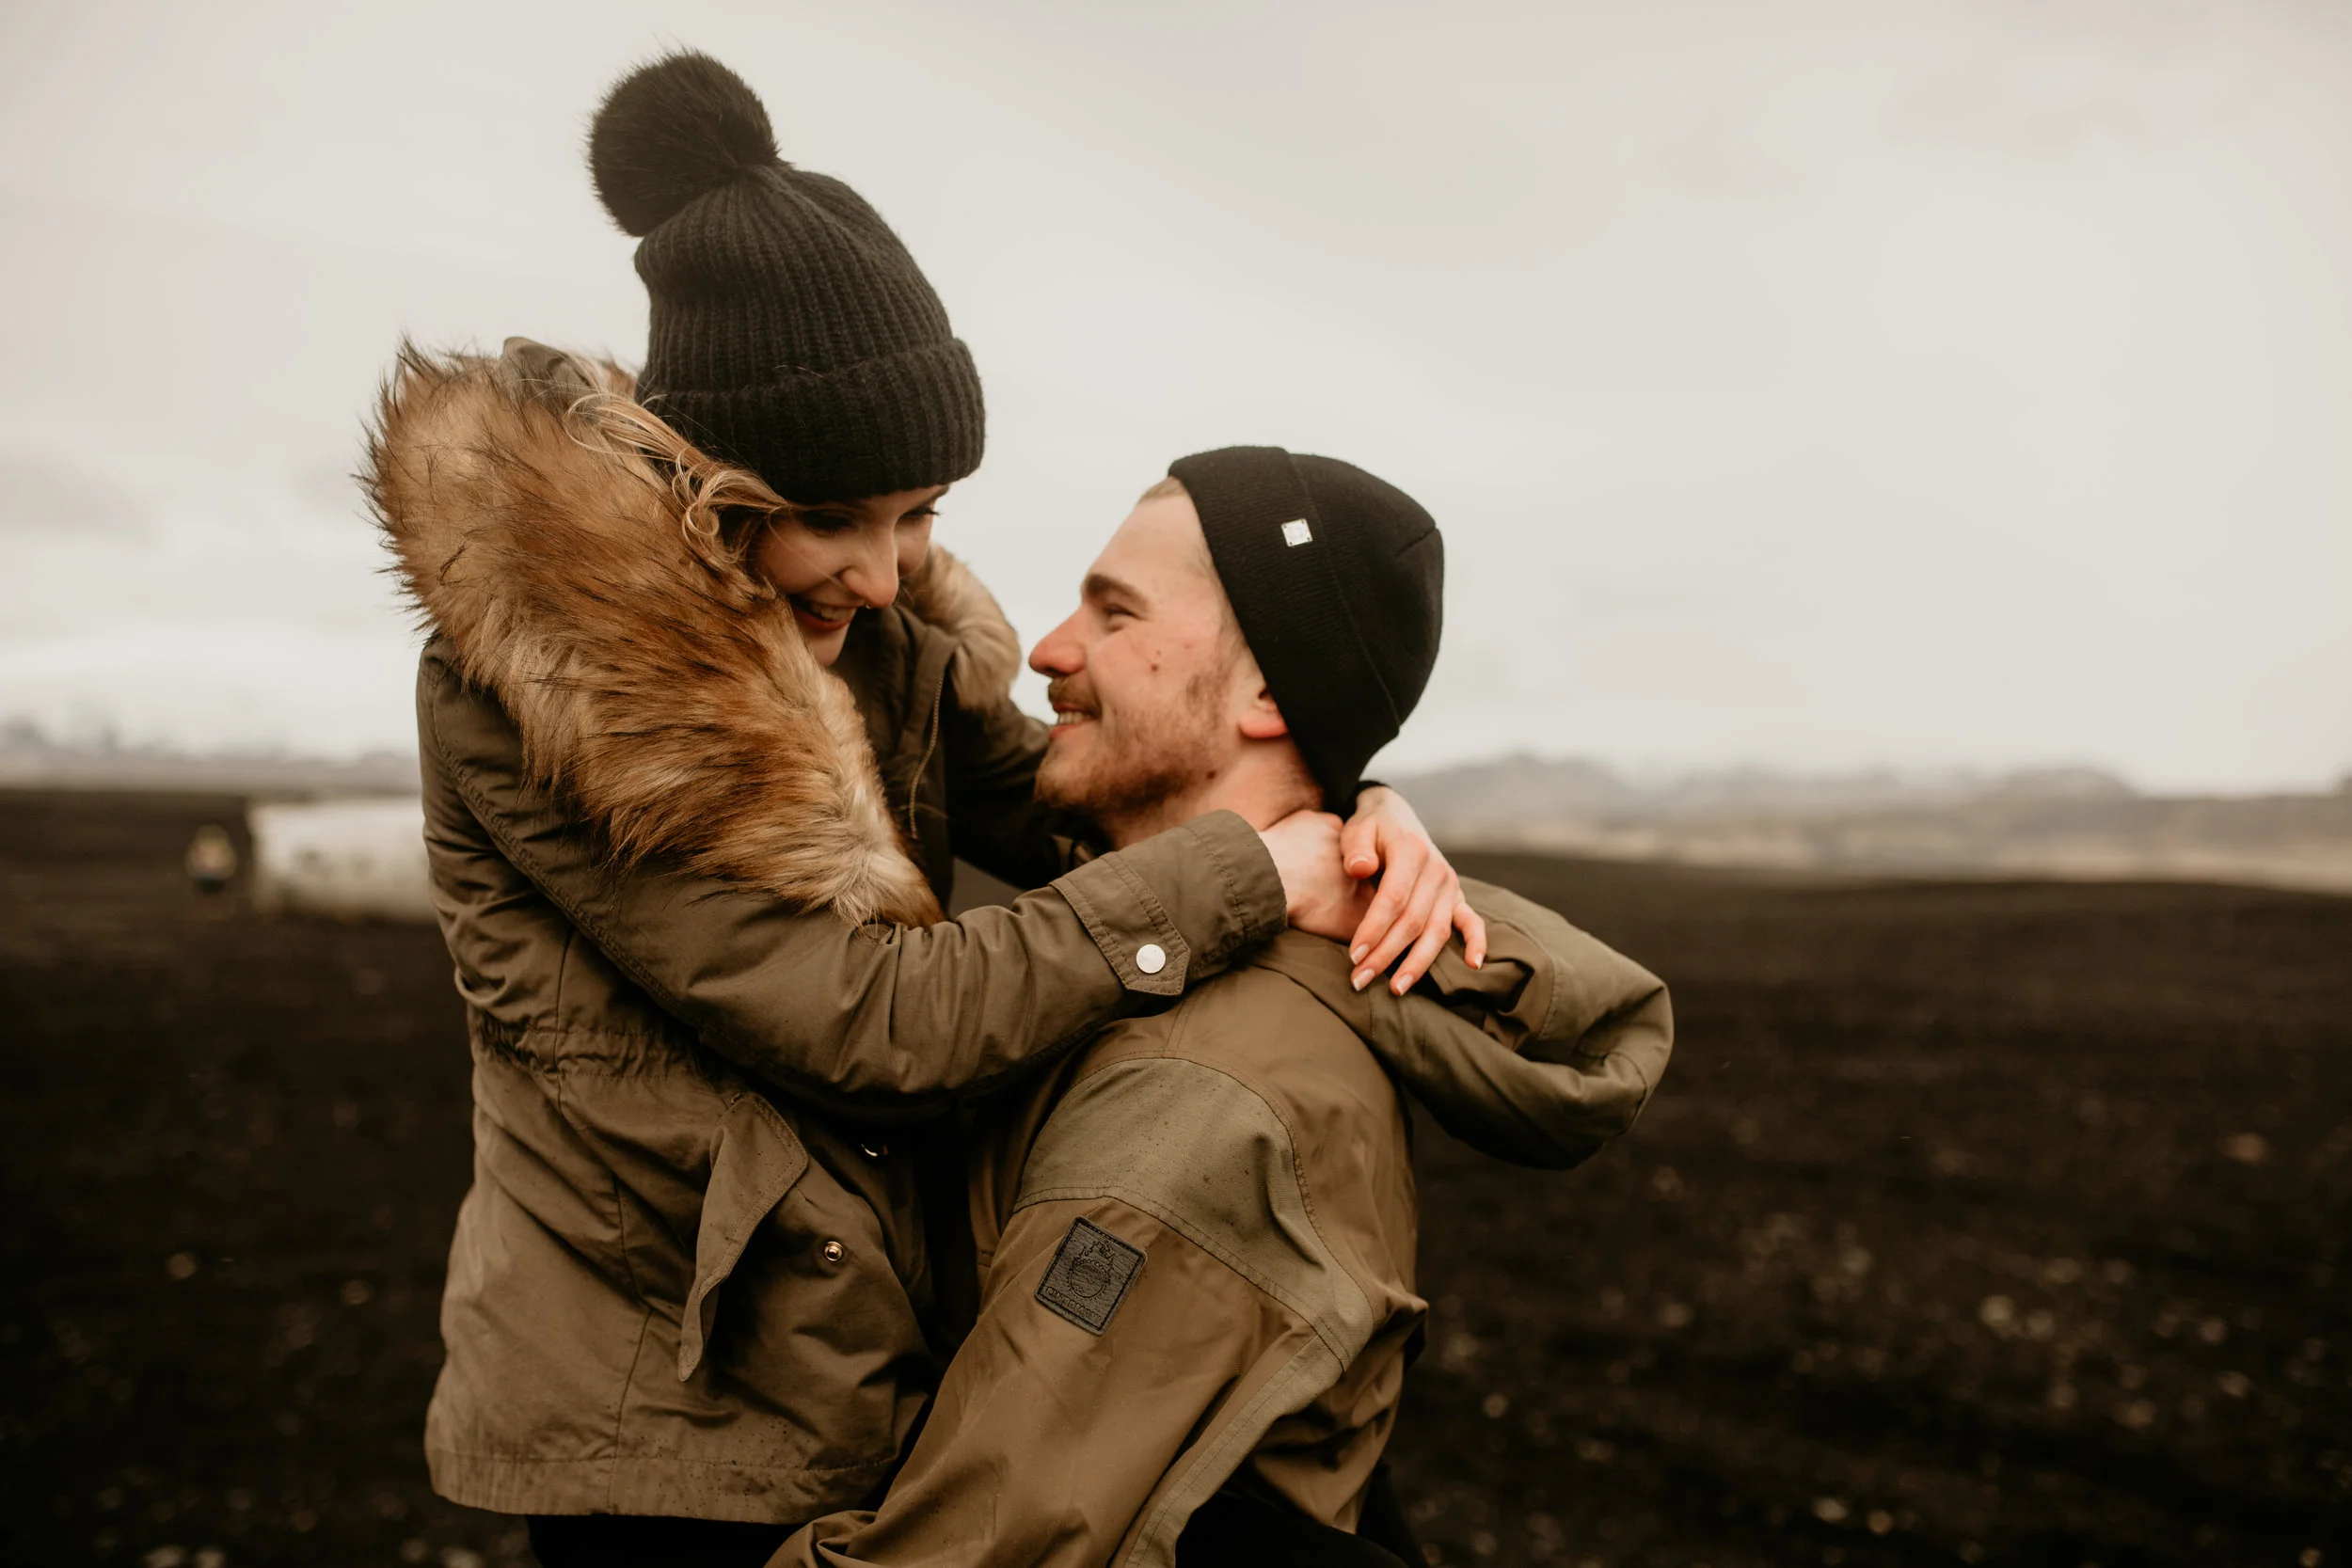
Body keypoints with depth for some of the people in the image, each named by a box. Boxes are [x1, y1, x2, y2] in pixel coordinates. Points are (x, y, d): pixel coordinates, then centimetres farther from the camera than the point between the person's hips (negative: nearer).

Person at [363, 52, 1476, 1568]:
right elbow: (876, 1021, -26)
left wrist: (1350, 811, -15)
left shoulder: (884, 639, 0)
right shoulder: (524, 672, -22)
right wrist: (1255, 872, -24)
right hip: (670, 1436, -6)